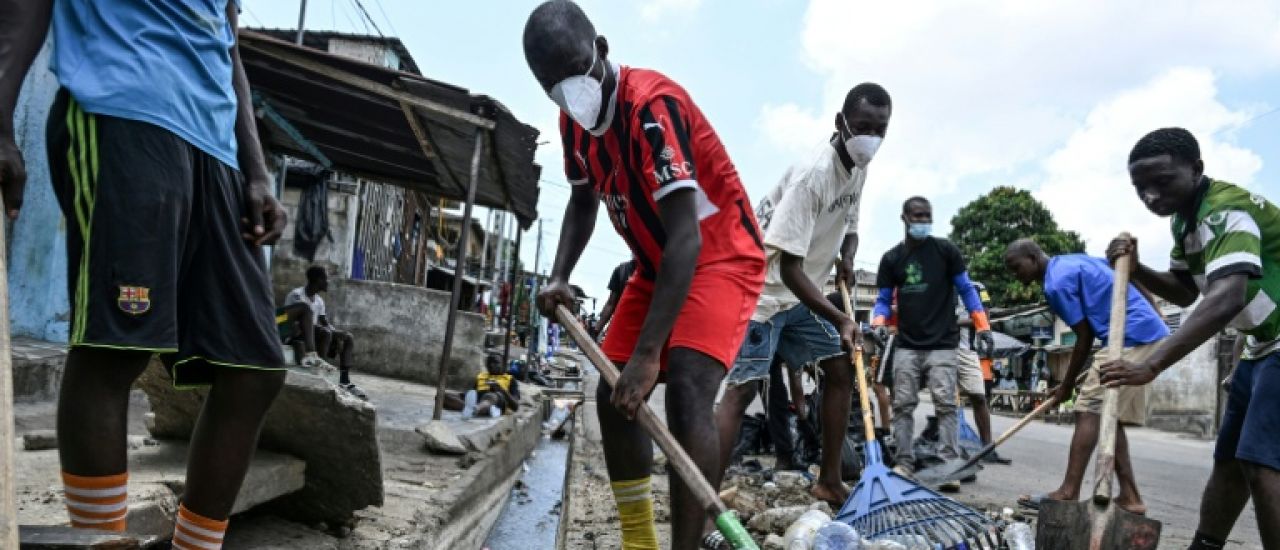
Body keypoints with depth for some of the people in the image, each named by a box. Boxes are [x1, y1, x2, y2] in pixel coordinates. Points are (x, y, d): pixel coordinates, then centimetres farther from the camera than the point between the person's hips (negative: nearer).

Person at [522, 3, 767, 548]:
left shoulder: (652, 104, -28)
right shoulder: (573, 120, -3)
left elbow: (687, 237, -35)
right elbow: (583, 201, 15)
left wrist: (647, 351, -39)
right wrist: (560, 277, -3)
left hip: (721, 255, -8)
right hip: (656, 265, 8)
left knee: (685, 393, -27)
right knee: (613, 396, 4)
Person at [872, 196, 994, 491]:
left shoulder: (945, 250, 4)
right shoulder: (892, 258, 9)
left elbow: (966, 290, 7)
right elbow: (883, 299, 11)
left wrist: (983, 327, -1)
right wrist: (879, 323, -9)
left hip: (942, 344, -2)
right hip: (906, 345, 2)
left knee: (945, 404, -8)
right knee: (903, 404, 0)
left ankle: (948, 465, -6)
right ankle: (904, 462, 4)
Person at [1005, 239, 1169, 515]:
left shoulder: (1057, 283, -10)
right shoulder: (1073, 261, 19)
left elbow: (1085, 339, -9)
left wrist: (1066, 386, 1)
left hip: (1130, 338, -10)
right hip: (1150, 333, 10)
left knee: (1090, 410, -13)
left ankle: (1068, 493, -17)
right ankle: (1129, 496, 9)